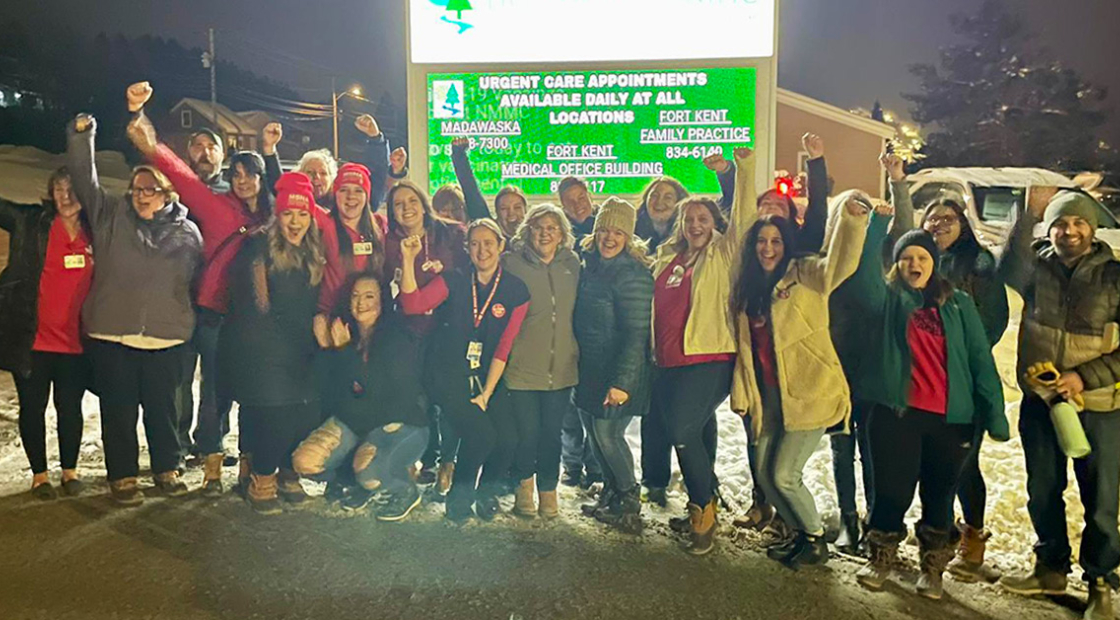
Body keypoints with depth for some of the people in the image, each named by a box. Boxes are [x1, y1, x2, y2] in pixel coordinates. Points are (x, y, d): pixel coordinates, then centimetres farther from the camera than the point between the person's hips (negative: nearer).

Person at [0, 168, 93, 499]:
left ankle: (70, 470, 26)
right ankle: (39, 474, 22)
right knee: (33, 407, 8)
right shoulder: (30, 222, 1)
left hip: (75, 342, 1)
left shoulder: (95, 232, 5)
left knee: (70, 407, 10)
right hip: (32, 338, -1)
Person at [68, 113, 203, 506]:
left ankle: (167, 469, 28)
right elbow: (85, 179, -2)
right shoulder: (110, 216, 4)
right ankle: (122, 476, 22)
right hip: (111, 334, 0)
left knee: (163, 407, 10)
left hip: (165, 338, 0)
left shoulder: (187, 232, 5)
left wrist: (183, 320, 9)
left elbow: (199, 278, 12)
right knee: (118, 410, 7)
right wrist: (81, 137, -14)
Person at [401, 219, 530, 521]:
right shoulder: (454, 281, 0)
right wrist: (408, 261, -22)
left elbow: (503, 348, -2)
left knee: (508, 437, -17)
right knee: (480, 434, -22)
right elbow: (413, 304, -13)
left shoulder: (516, 291, 0)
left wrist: (486, 394, -6)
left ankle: (487, 493, 15)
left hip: (487, 376, 2)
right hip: (449, 376, -2)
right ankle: (459, 497, 7)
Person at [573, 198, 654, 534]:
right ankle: (610, 493, 33)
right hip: (589, 368, 8)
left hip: (616, 373, -8)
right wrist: (576, 363, 15)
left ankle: (629, 503, 18)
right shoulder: (590, 264, 7)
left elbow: (637, 334, -19)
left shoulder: (633, 274, -17)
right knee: (593, 432, 14)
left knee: (608, 434, -2)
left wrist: (622, 382, -22)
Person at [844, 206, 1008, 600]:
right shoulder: (887, 299, 5)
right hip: (896, 413, -1)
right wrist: (879, 224, -21)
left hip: (951, 418, 2)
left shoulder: (958, 304, 8)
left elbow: (980, 359, 4)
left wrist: (995, 414, -2)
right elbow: (865, 274, -16)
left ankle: (932, 566, 30)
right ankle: (881, 557, 26)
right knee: (893, 490, 3)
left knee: (939, 495, 12)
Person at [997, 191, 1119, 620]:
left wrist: (1084, 378, -18)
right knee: (1042, 492, 15)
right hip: (1039, 401, 3)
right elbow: (1009, 272, -24)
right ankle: (1051, 568, 33)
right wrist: (1028, 218, -30)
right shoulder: (1037, 266, 0)